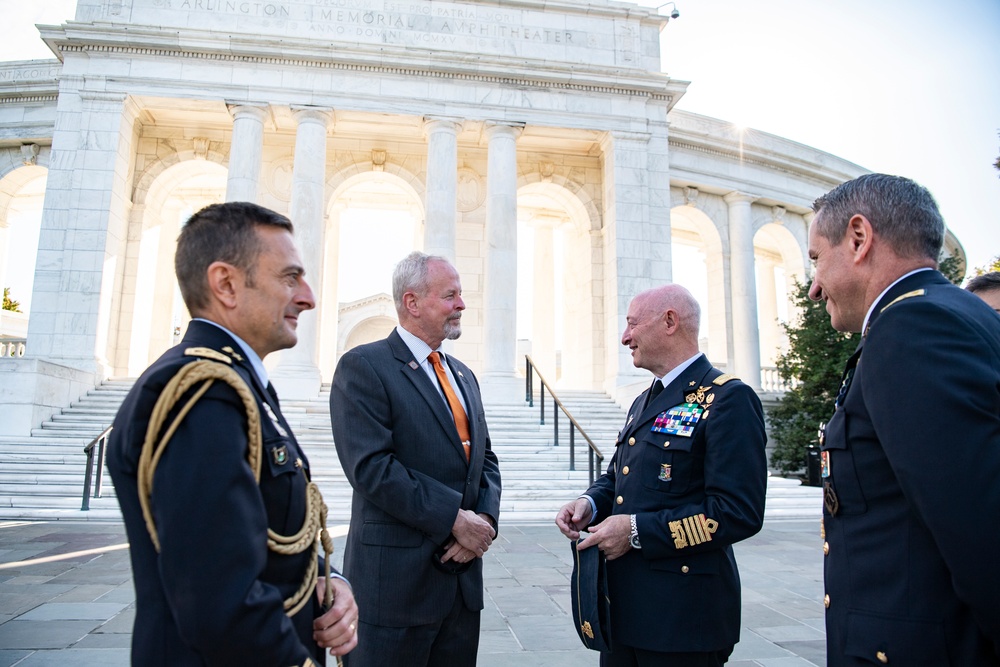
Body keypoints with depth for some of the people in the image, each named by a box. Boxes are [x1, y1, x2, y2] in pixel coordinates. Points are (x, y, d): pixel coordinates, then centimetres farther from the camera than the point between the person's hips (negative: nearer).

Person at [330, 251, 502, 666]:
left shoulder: (463, 376, 14)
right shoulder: (363, 367, -9)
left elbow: (486, 460, 13)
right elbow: (371, 467, -18)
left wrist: (485, 517, -6)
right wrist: (454, 519, -17)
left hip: (463, 572, 7)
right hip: (397, 580, -6)